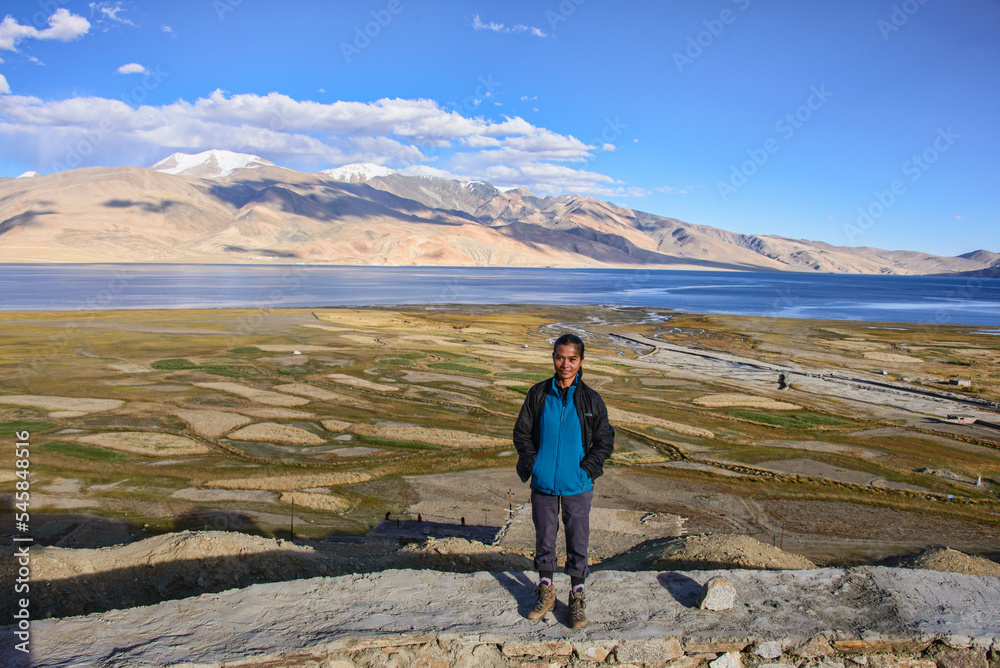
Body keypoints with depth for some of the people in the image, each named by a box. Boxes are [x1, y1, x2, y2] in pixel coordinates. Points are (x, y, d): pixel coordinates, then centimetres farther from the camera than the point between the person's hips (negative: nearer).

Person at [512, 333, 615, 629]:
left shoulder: (591, 399, -3)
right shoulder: (538, 394, -1)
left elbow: (605, 441, 2)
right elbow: (521, 432, 5)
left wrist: (586, 470, -8)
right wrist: (533, 466, -5)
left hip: (576, 486, -1)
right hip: (543, 484, 1)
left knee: (578, 542, 8)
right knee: (544, 540, 13)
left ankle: (577, 596, 26)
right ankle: (546, 591, 31)